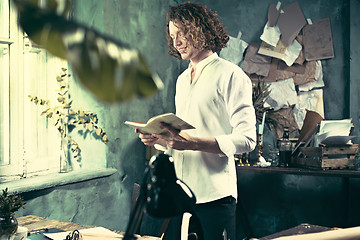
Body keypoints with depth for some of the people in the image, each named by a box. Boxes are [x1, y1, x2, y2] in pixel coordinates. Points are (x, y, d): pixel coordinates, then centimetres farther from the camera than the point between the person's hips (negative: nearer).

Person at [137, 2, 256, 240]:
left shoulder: (231, 75, -7)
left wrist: (194, 143, -24)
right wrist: (158, 138, 1)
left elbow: (246, 139, -14)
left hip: (214, 194, -6)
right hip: (181, 193, 7)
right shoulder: (182, 79, 18)